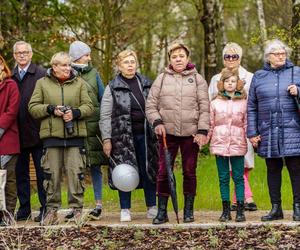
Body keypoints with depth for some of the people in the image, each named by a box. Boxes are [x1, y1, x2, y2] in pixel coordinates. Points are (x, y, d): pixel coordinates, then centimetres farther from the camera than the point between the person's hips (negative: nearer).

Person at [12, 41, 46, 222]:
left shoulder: (42, 74, -4)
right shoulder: (11, 77, 10)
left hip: (37, 132, -5)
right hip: (17, 133, 5)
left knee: (42, 173, 2)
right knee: (20, 172, 10)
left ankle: (45, 209, 8)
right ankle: (24, 209, 18)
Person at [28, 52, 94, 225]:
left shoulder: (80, 83, 9)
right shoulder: (42, 84, 8)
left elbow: (89, 107, 4)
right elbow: (33, 107, 5)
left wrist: (75, 112, -14)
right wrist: (51, 109, -10)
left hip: (75, 135, 0)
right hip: (51, 135, 0)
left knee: (76, 172, -2)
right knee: (52, 174, 3)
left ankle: (77, 209, 6)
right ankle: (52, 210, 12)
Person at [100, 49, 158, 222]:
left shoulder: (146, 84, 11)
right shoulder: (112, 88, 1)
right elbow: (105, 116, 0)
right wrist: (106, 139, -6)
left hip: (145, 135, 3)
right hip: (123, 136, -2)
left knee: (149, 170, 4)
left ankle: (152, 207, 14)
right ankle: (125, 209, 9)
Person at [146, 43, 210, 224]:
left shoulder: (197, 79, 5)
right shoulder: (162, 79, 8)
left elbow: (204, 107, 0)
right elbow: (151, 105, 9)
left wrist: (202, 131, -8)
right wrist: (157, 122, -7)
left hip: (191, 134, -1)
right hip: (168, 133, 1)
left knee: (190, 172, 6)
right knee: (163, 172, 0)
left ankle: (189, 210, 17)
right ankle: (162, 212, 7)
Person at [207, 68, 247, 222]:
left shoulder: (243, 102, 6)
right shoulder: (215, 103, 7)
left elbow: (246, 123, 6)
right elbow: (210, 124, 8)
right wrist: (204, 139, -3)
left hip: (238, 144, -1)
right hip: (220, 143, 1)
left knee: (238, 177, 1)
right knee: (223, 178, 6)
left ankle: (240, 210, 5)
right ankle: (226, 210, 12)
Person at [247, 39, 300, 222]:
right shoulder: (259, 76, 11)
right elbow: (251, 107, 11)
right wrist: (252, 133, 6)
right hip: (268, 132, 2)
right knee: (273, 169, 8)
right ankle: (276, 208, 15)